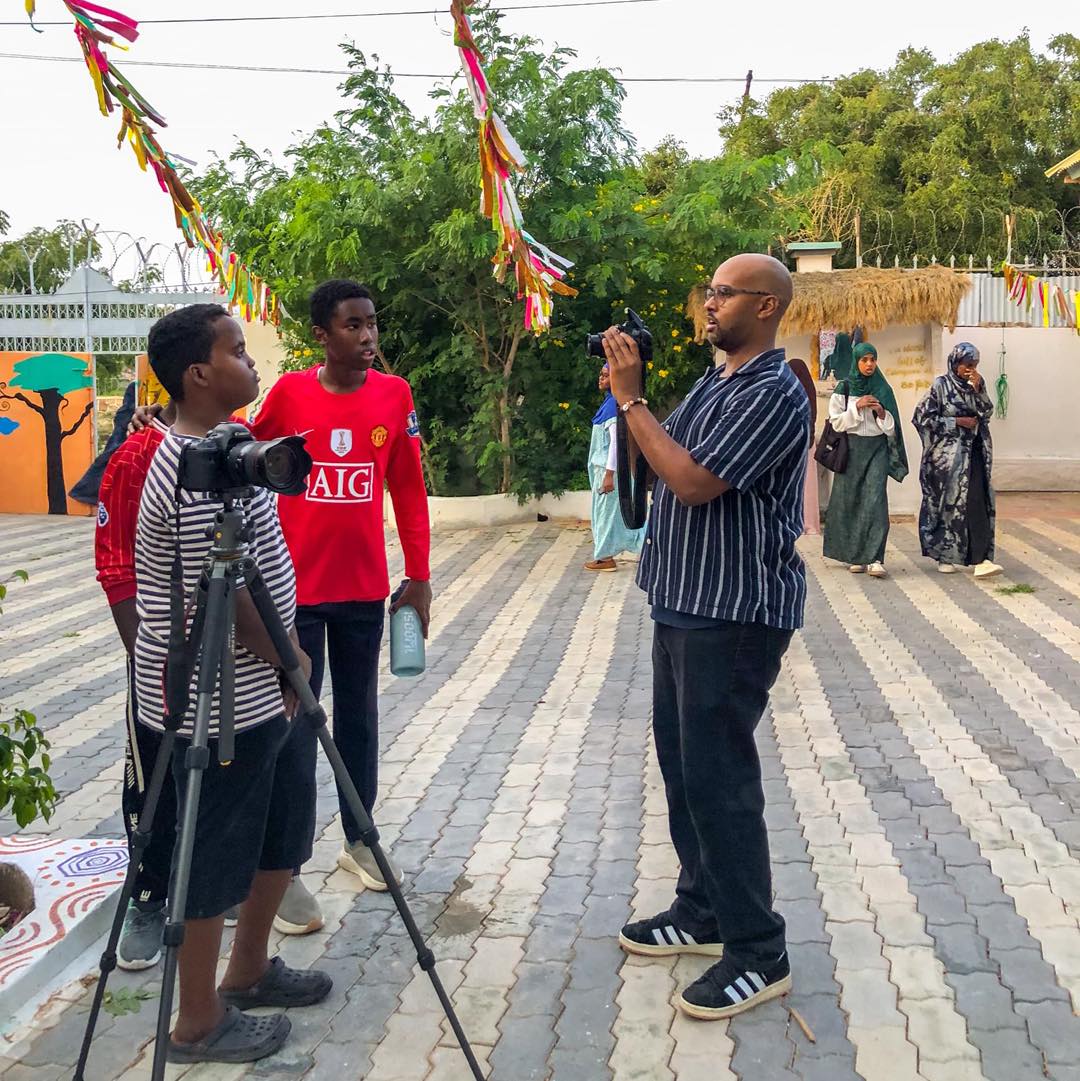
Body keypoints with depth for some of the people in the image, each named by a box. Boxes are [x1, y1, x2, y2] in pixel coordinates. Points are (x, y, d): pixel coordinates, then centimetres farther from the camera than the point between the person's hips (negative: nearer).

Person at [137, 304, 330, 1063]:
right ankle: (200, 1022, 21)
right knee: (215, 856, 4)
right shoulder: (201, 476, -24)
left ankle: (249, 968, 37)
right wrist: (291, 661, -7)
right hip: (221, 700, -10)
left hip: (253, 688, 10)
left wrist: (285, 659, 12)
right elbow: (225, 598, -21)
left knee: (285, 824, 21)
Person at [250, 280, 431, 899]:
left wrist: (419, 576, 4)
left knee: (359, 713, 13)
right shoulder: (288, 394, -6)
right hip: (296, 588, -2)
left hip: (365, 589, 3)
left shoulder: (395, 395, 0)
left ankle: (359, 839, 28)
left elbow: (409, 488, 5)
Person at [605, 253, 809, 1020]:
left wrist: (631, 398, -18)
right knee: (682, 761, 15)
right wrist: (629, 395, 4)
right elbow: (662, 465, 16)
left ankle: (759, 954, 5)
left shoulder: (775, 394, -17)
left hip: (736, 613, -10)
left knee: (718, 774, -7)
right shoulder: (713, 381, 14)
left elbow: (693, 482, -24)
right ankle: (703, 909, 29)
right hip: (687, 603, 10)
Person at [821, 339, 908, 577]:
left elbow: (892, 425, 13)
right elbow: (836, 421, -2)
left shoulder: (883, 389, 9)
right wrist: (857, 407, -13)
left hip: (877, 448, 0)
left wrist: (881, 412, -7)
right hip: (851, 448, 0)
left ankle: (874, 559, -19)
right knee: (851, 501, 3)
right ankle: (854, 556, 15)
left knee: (875, 499, -12)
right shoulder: (843, 388, 3)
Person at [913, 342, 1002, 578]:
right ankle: (944, 557, 14)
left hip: (973, 454, 4)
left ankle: (981, 559, -14)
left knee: (977, 503, -8)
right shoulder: (941, 385, -3)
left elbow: (987, 414, 4)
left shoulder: (975, 385, 11)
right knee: (948, 503, 1)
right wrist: (957, 422, -10)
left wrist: (978, 389, -9)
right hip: (948, 454, -4)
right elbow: (923, 417, -7)